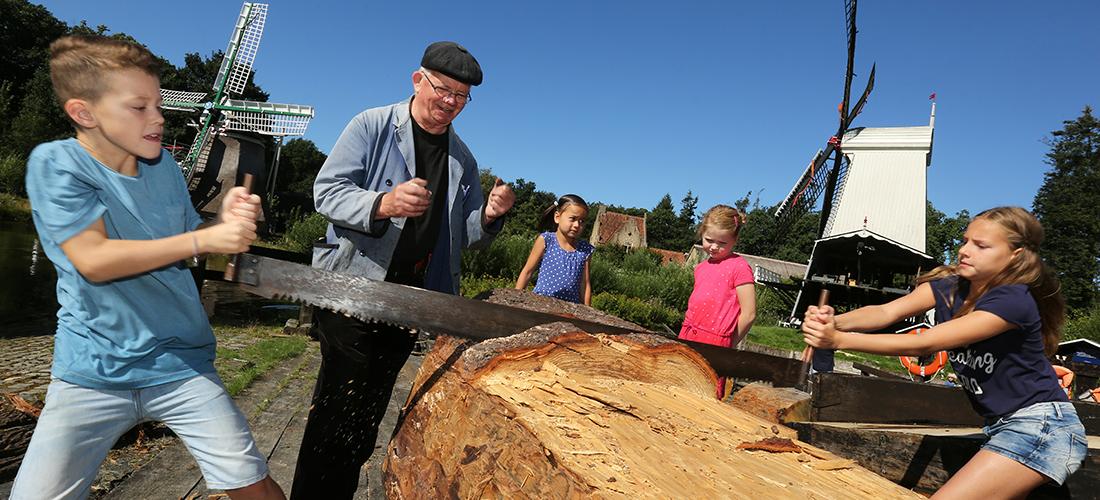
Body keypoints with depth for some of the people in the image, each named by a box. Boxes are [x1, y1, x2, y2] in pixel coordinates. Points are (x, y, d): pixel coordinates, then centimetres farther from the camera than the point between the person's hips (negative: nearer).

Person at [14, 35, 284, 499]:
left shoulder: (165, 166, 5)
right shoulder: (55, 163, -8)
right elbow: (93, 260, -19)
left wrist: (226, 221, -7)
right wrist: (205, 238, -24)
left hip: (181, 363, 3)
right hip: (90, 371, -2)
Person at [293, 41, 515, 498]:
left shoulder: (462, 160, 13)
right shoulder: (372, 126, -2)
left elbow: (464, 236, 14)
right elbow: (326, 190, -9)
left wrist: (488, 216, -8)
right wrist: (383, 204, -28)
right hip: (354, 288, -5)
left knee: (368, 414, 13)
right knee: (338, 407, -6)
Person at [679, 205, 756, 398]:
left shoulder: (739, 267, -9)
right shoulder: (701, 267, 14)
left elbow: (749, 314, -10)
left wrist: (728, 345, -1)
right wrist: (687, 334, 12)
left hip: (714, 345, -7)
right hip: (688, 338, 7)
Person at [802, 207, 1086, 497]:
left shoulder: (1013, 301, -23)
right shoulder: (947, 287, -2)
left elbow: (923, 344, -30)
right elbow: (886, 312, -20)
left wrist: (840, 340, -39)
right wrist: (835, 321, -41)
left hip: (1040, 426, -8)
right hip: (1003, 426, 8)